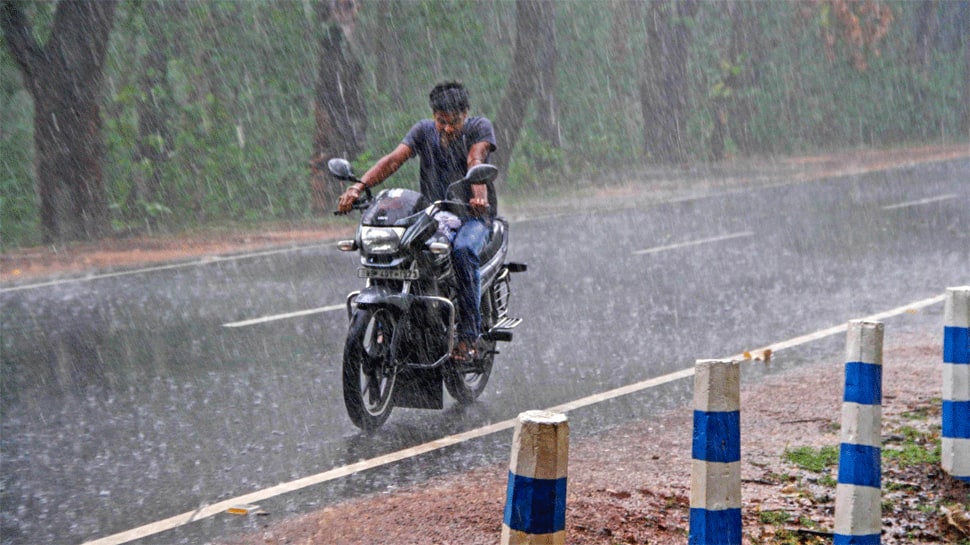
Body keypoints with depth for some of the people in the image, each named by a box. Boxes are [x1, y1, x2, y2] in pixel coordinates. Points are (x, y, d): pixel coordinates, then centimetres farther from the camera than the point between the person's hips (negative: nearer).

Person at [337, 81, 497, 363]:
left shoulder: (479, 127, -1)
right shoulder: (423, 131, 6)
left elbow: (476, 160, -22)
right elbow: (394, 159, -10)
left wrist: (479, 192, -45)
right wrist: (359, 185, -28)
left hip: (472, 216, -3)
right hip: (432, 217, 3)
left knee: (463, 251, -36)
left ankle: (469, 333, -29)